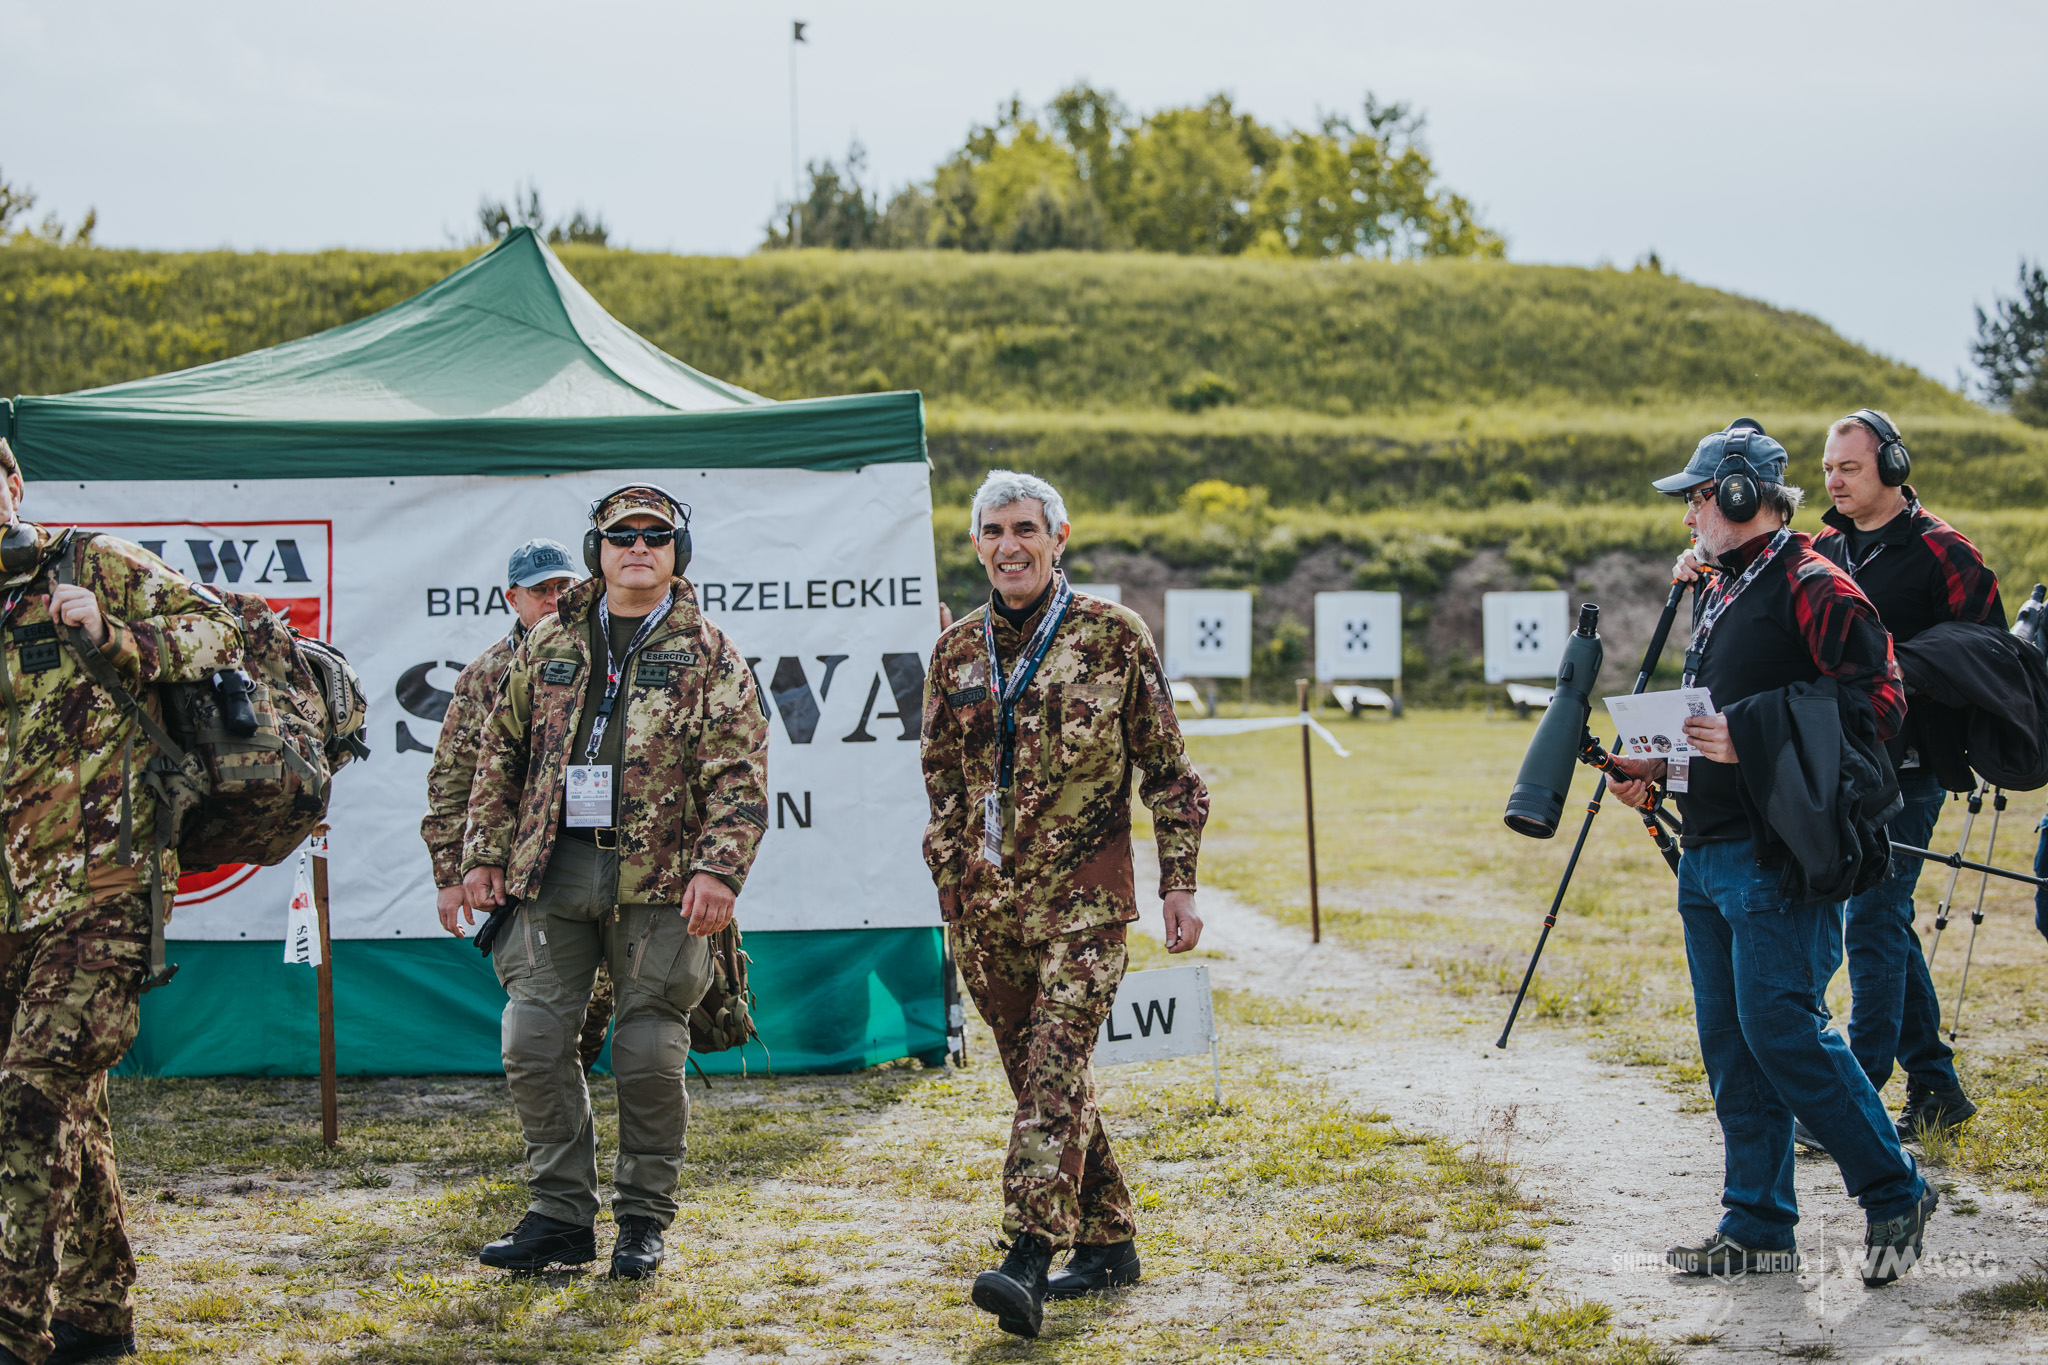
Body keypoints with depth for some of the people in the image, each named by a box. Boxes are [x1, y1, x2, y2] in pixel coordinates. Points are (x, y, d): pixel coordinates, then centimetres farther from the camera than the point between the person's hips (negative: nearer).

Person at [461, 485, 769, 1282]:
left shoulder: (708, 656, 5)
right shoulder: (551, 645, 14)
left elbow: (740, 775, -2)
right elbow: (501, 755, 17)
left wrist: (718, 867, -14)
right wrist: (484, 856, 9)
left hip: (657, 883, -3)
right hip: (552, 870, 3)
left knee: (651, 1053, -1)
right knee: (534, 1041, -2)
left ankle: (644, 1221, 12)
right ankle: (561, 1216, 9)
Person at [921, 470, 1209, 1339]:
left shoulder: (1112, 636, -1)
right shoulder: (957, 652, 10)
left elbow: (1166, 768, 2)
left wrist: (1179, 882, -2)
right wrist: (950, 885, 15)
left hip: (1083, 893, -5)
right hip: (985, 901, 5)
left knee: (1055, 1067, -17)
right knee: (1038, 1075, 10)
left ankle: (1029, 1260, -25)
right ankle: (1107, 1241, 23)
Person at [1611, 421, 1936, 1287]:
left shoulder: (1813, 587, -11)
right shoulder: (1717, 593, 18)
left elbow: (1878, 702, -17)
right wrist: (1659, 768, 10)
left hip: (1778, 857, -9)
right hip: (1708, 856, 9)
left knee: (1782, 1032, -11)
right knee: (1731, 1046, 9)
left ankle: (1896, 1196, 2)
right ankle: (1758, 1228, 15)